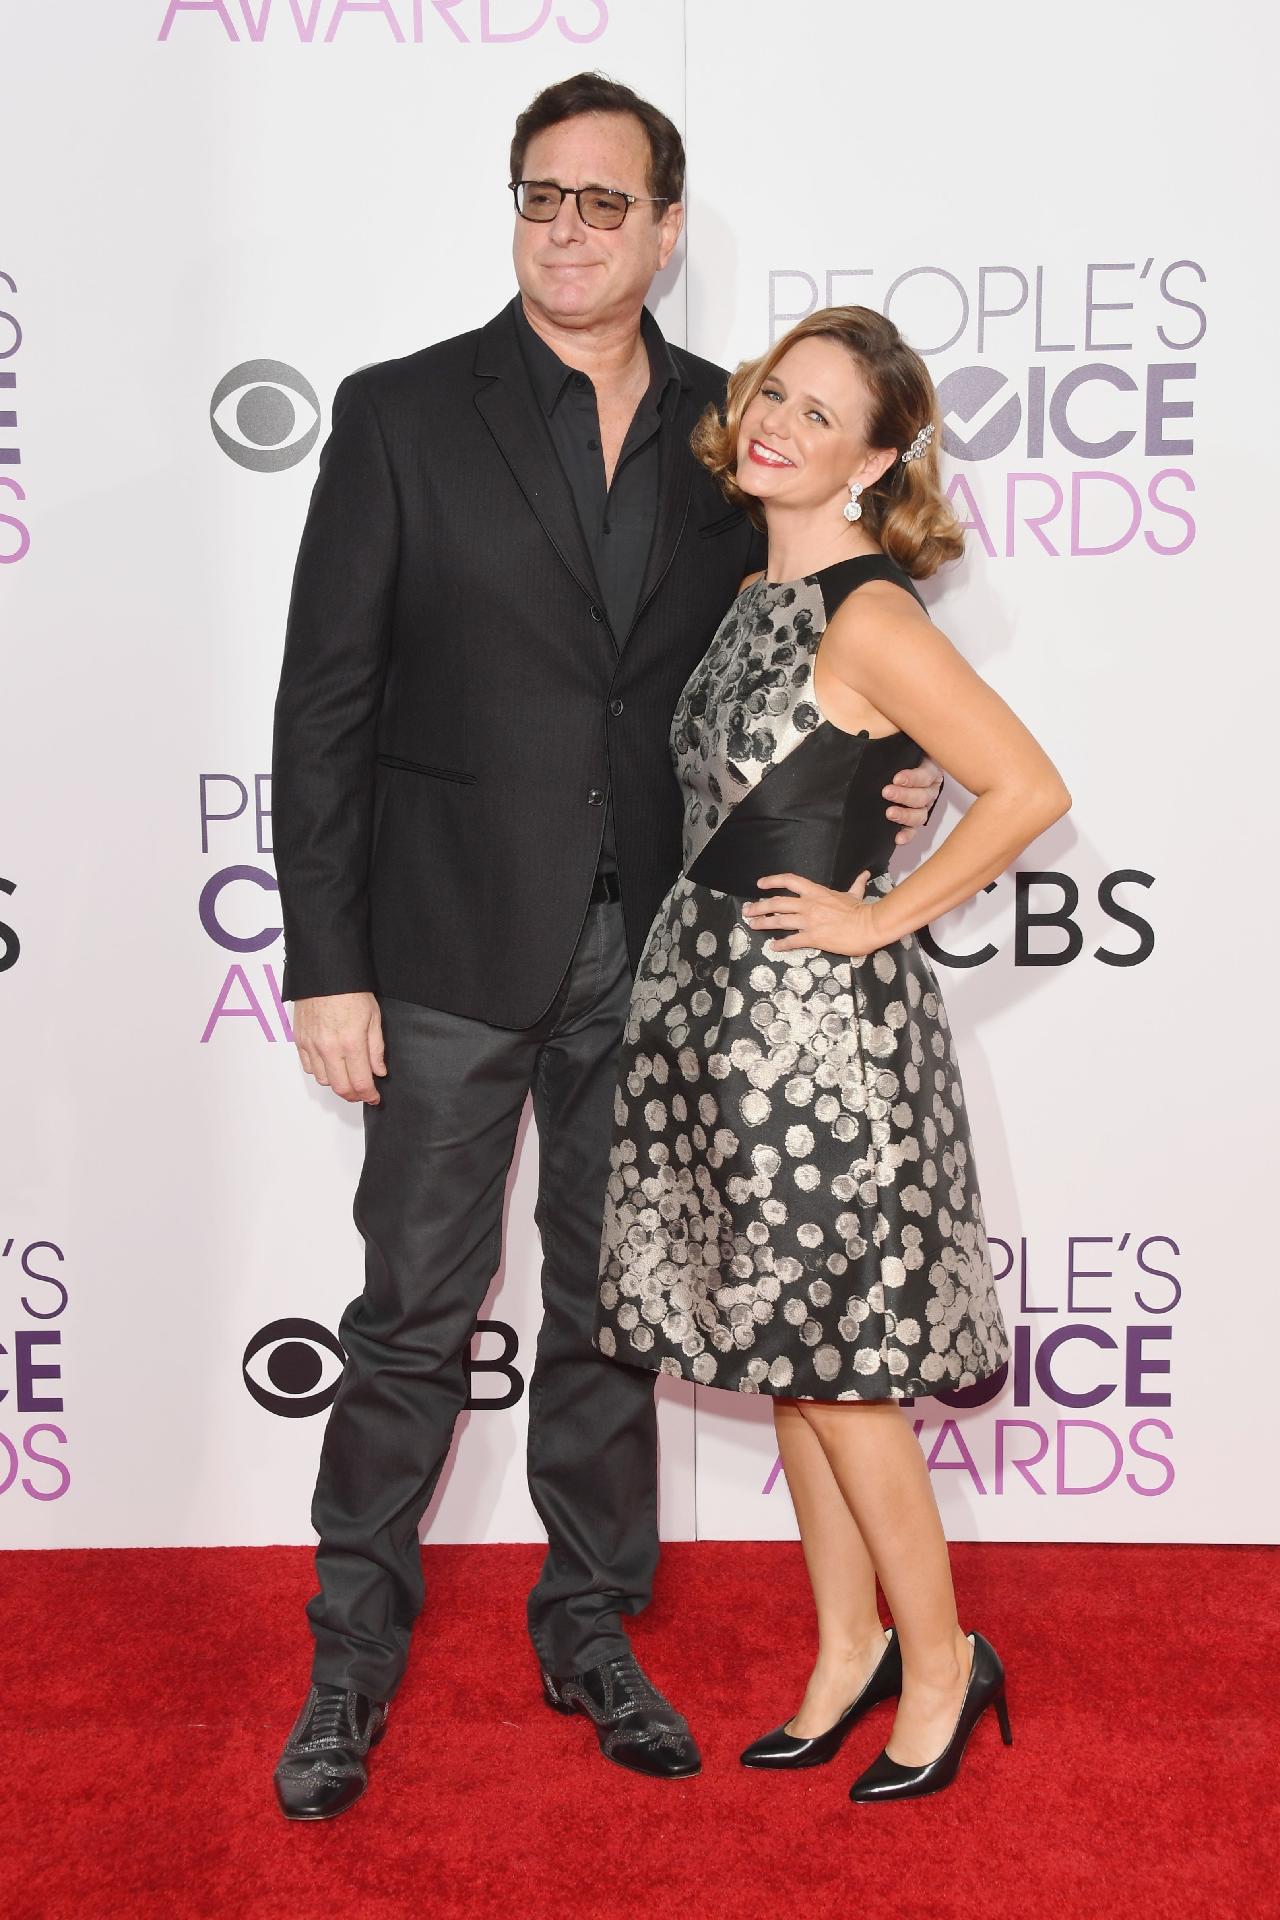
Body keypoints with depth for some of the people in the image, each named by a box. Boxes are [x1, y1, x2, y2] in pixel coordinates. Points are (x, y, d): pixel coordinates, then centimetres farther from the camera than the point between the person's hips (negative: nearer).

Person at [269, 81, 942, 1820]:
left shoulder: (728, 426, 6)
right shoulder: (403, 414, -3)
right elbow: (325, 699, -6)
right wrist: (326, 962, -11)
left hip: (650, 954, 3)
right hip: (454, 944, -3)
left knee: (613, 1306, 14)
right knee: (415, 1316, 4)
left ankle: (592, 1626, 31)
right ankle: (354, 1660, 21)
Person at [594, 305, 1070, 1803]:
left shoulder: (866, 616, -15)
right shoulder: (759, 597, 10)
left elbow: (1030, 789, -18)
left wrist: (884, 916, -13)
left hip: (813, 1015, -9)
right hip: (719, 1000, 9)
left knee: (827, 1360, 1)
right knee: (786, 1351, 14)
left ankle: (939, 1655, 20)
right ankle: (849, 1646, 29)